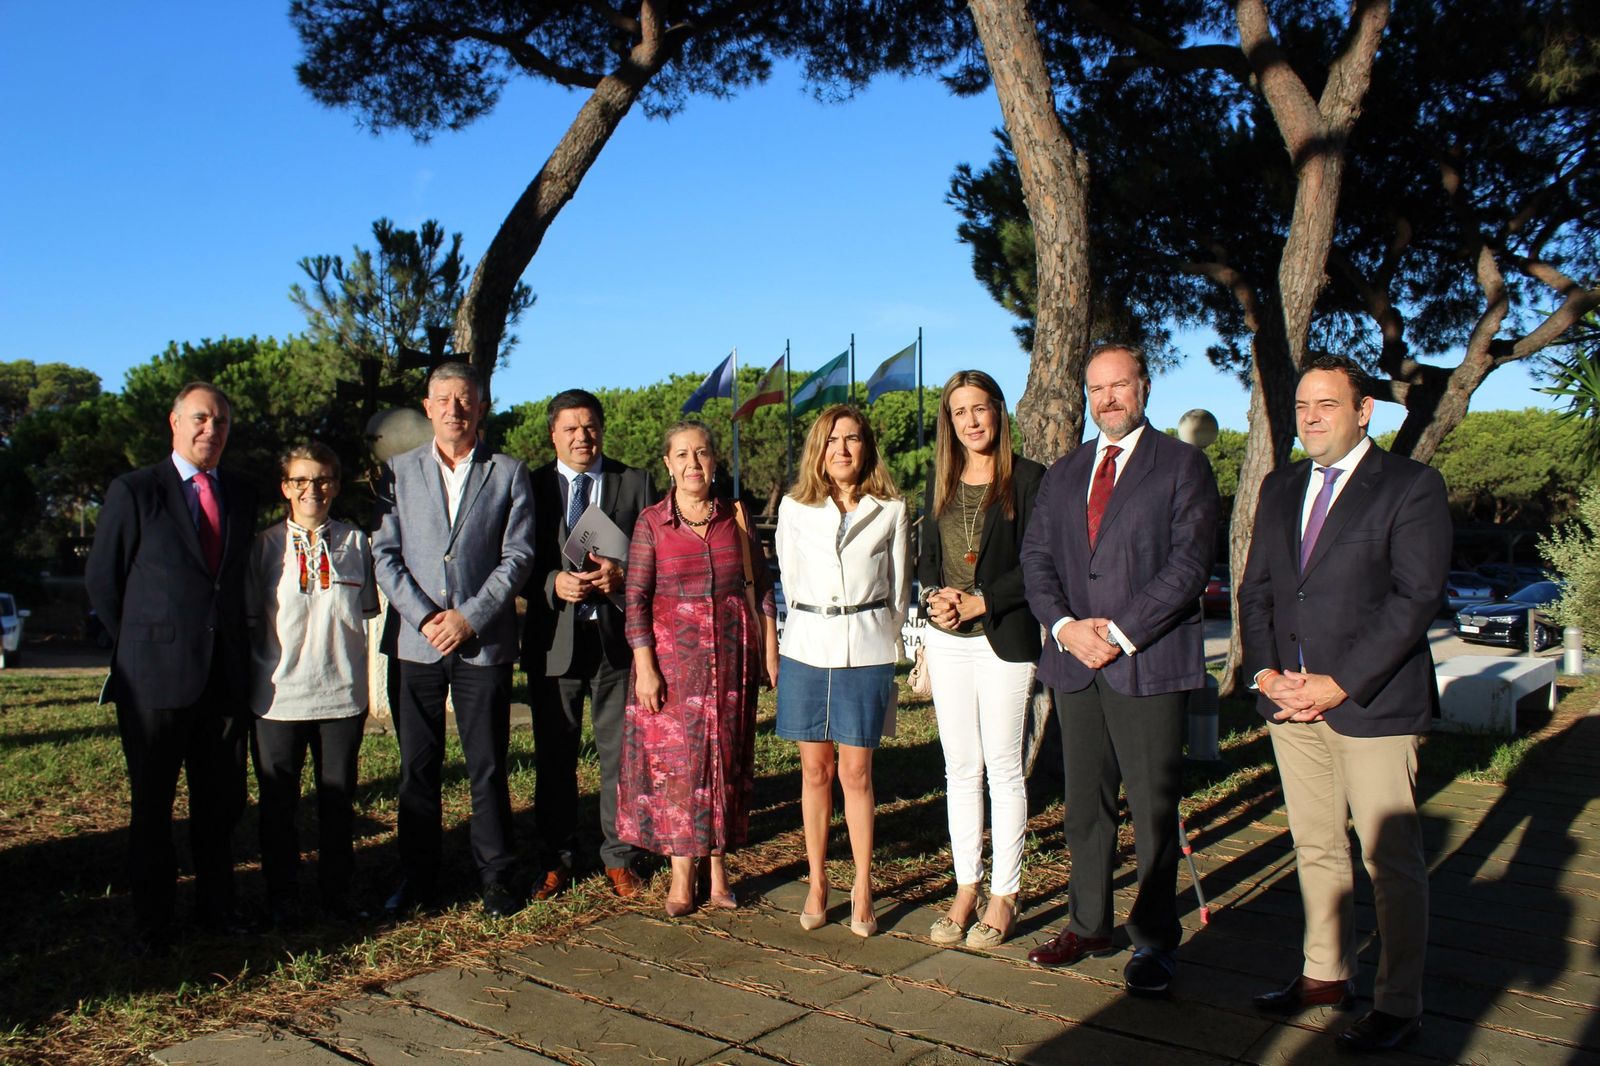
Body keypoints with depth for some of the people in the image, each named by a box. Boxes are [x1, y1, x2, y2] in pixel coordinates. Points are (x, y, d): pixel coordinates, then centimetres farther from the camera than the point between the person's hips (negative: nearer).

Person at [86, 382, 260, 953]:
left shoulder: (241, 495, 11)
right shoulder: (133, 491, -2)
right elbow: (101, 579, 2)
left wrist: (236, 646, 9)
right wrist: (139, 645, 4)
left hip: (224, 671, 4)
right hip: (155, 675, -4)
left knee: (223, 799, 9)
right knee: (152, 802, 7)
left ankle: (215, 904, 24)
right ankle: (152, 920, 19)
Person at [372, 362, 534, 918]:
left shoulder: (509, 473, 4)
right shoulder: (401, 471, 8)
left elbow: (517, 556, -2)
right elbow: (385, 554, 3)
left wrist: (469, 618, -10)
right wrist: (424, 617, -9)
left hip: (484, 642, -1)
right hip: (417, 642, 2)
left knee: (488, 767, 4)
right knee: (417, 767, 8)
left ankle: (496, 876, 18)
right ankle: (418, 877, 22)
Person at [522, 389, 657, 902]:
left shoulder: (635, 484, 5)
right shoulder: (531, 486, 5)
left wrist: (621, 576, -14)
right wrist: (553, 583, -16)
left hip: (616, 634, 0)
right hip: (553, 637, 1)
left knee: (620, 752, 6)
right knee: (554, 755, 9)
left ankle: (618, 857, 21)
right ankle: (556, 860, 23)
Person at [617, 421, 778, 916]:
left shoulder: (736, 517, 3)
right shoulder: (651, 522, -3)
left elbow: (763, 587, 7)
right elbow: (636, 599, -5)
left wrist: (770, 651, 2)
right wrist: (645, 667, -11)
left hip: (731, 654, 2)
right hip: (673, 654, -2)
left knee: (725, 757, 7)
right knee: (674, 759, 1)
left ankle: (717, 867, 19)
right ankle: (682, 874, 13)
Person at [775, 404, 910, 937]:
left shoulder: (891, 511, 2)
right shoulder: (795, 508, 4)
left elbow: (899, 589, 10)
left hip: (866, 651, -1)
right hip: (807, 648, 1)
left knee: (855, 771, 1)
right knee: (815, 769, 7)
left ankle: (863, 889, 11)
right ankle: (816, 884, 17)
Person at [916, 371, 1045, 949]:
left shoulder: (1027, 478, -5)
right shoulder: (940, 482, 11)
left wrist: (977, 602, -16)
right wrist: (935, 596, -6)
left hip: (1005, 637, -5)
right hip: (948, 641, 5)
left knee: (1003, 769, 2)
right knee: (960, 769, 10)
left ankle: (1004, 897, 13)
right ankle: (966, 889, 20)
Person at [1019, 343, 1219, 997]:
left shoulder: (1183, 466, 1)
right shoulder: (1063, 475, 17)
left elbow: (1189, 563, -8)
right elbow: (1036, 559, 10)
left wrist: (1120, 632, -14)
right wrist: (1066, 626, -8)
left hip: (1148, 662, -4)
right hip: (1074, 662, 5)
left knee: (1154, 809, 1)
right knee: (1084, 803, 12)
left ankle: (1154, 943, 14)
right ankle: (1088, 924, 26)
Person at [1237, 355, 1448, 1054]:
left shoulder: (1412, 486, -5)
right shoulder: (1281, 488, 14)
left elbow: (1417, 598, -12)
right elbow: (1255, 588, 14)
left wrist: (1340, 684, -16)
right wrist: (1265, 671, -2)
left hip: (1373, 702, -5)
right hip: (1289, 699, 6)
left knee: (1392, 861, 3)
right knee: (1316, 848, 15)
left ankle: (1399, 1004, 15)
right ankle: (1327, 975, 29)